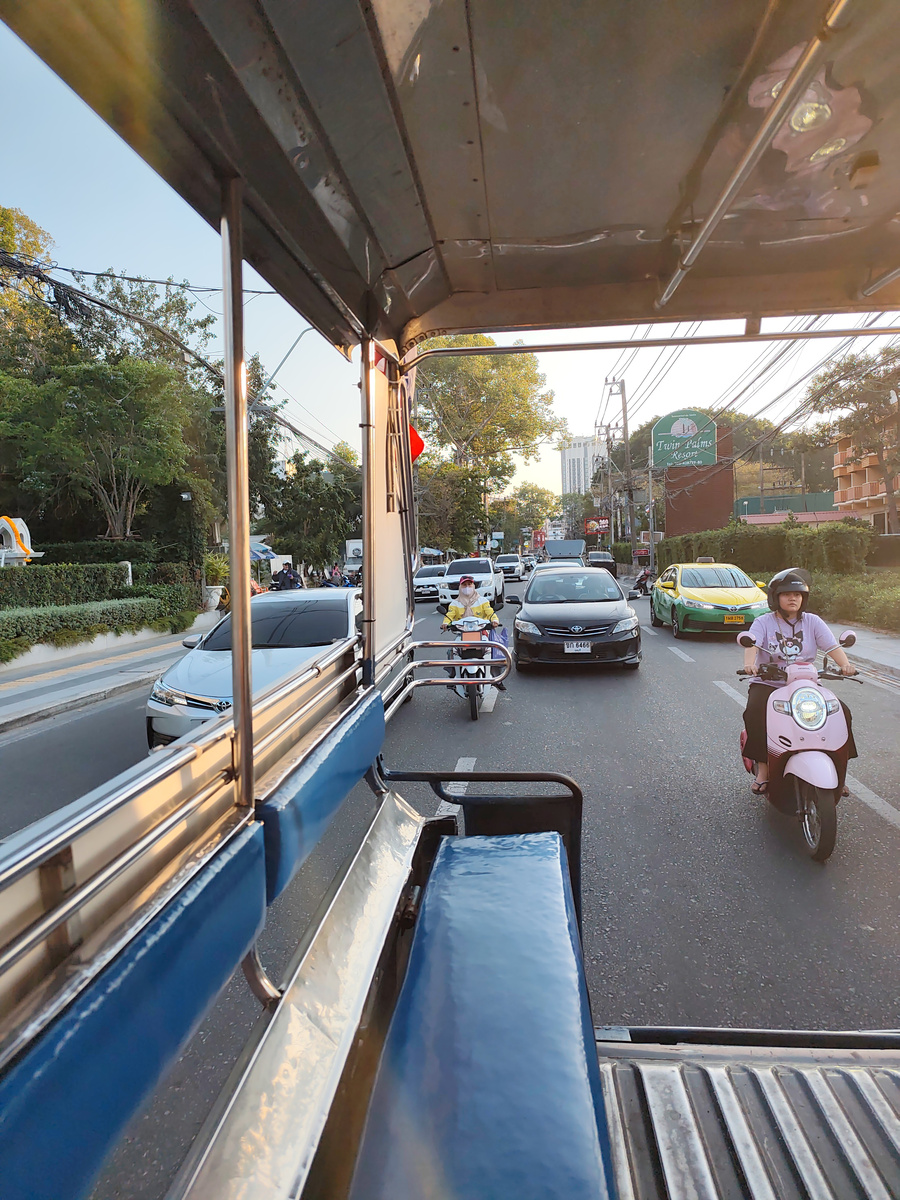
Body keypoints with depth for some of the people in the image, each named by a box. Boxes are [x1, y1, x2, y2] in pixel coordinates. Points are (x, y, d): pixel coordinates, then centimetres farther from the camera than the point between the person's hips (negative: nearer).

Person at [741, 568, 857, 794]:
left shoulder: (812, 622, 8)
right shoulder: (763, 622, 0)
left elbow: (832, 646, -4)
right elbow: (752, 644, -17)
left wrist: (845, 664, -25)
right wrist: (749, 664, -39)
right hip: (768, 684, -3)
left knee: (841, 711, -17)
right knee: (755, 712, -31)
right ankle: (763, 768, -20)